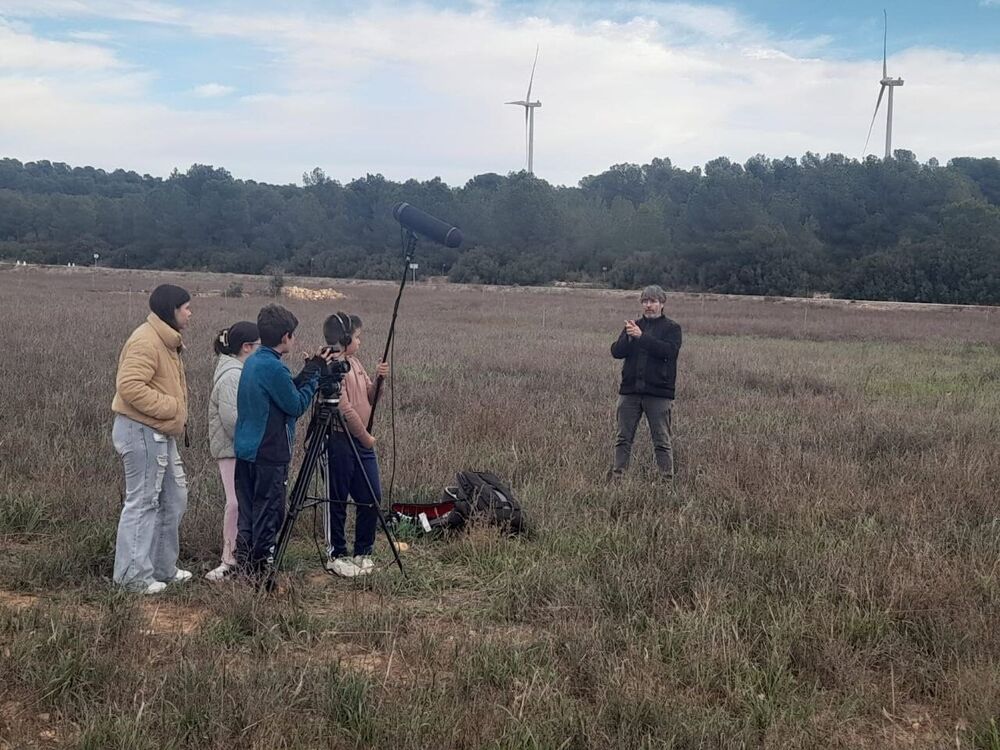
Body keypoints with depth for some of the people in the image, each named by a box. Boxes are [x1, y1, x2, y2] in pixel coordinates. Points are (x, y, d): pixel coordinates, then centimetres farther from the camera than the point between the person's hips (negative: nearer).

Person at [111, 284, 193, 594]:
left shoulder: (166, 341, 16)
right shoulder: (146, 341, -17)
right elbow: (130, 387, -26)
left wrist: (178, 417, 10)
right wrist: (171, 408, -21)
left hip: (160, 433, 11)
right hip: (142, 431, -11)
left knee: (174, 496, 16)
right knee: (143, 502, -4)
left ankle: (163, 568, 26)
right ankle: (133, 575, 5)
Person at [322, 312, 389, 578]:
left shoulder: (355, 362, 13)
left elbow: (368, 399, 15)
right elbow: (345, 409, -19)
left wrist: (379, 379, -3)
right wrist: (366, 436, -11)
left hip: (362, 441, 8)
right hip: (340, 440, -8)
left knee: (372, 497, 9)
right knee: (338, 501, 3)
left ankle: (363, 553, 21)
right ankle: (336, 556, 15)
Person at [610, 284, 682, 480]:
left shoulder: (671, 328, 3)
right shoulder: (634, 326, 14)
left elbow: (669, 351, -17)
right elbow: (616, 352, 4)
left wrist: (642, 337, -21)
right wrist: (628, 337, -16)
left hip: (658, 392, -4)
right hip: (630, 390, 4)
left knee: (662, 440, 1)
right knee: (623, 438, 7)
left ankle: (667, 477, 6)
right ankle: (617, 475, 13)